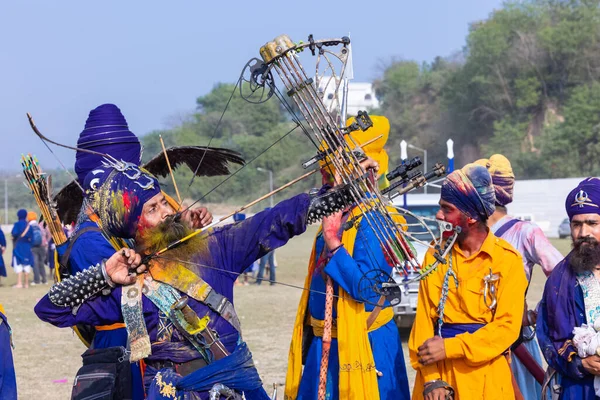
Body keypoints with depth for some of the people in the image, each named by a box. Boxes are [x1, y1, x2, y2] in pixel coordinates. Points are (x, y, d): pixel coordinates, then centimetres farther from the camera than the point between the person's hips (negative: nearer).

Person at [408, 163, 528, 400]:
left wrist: (449, 348, -17)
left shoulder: (508, 260, -5)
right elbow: (424, 318, -1)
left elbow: (507, 326, -10)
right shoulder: (435, 255, 5)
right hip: (437, 372, 3)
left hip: (486, 376, -2)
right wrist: (432, 378, -12)